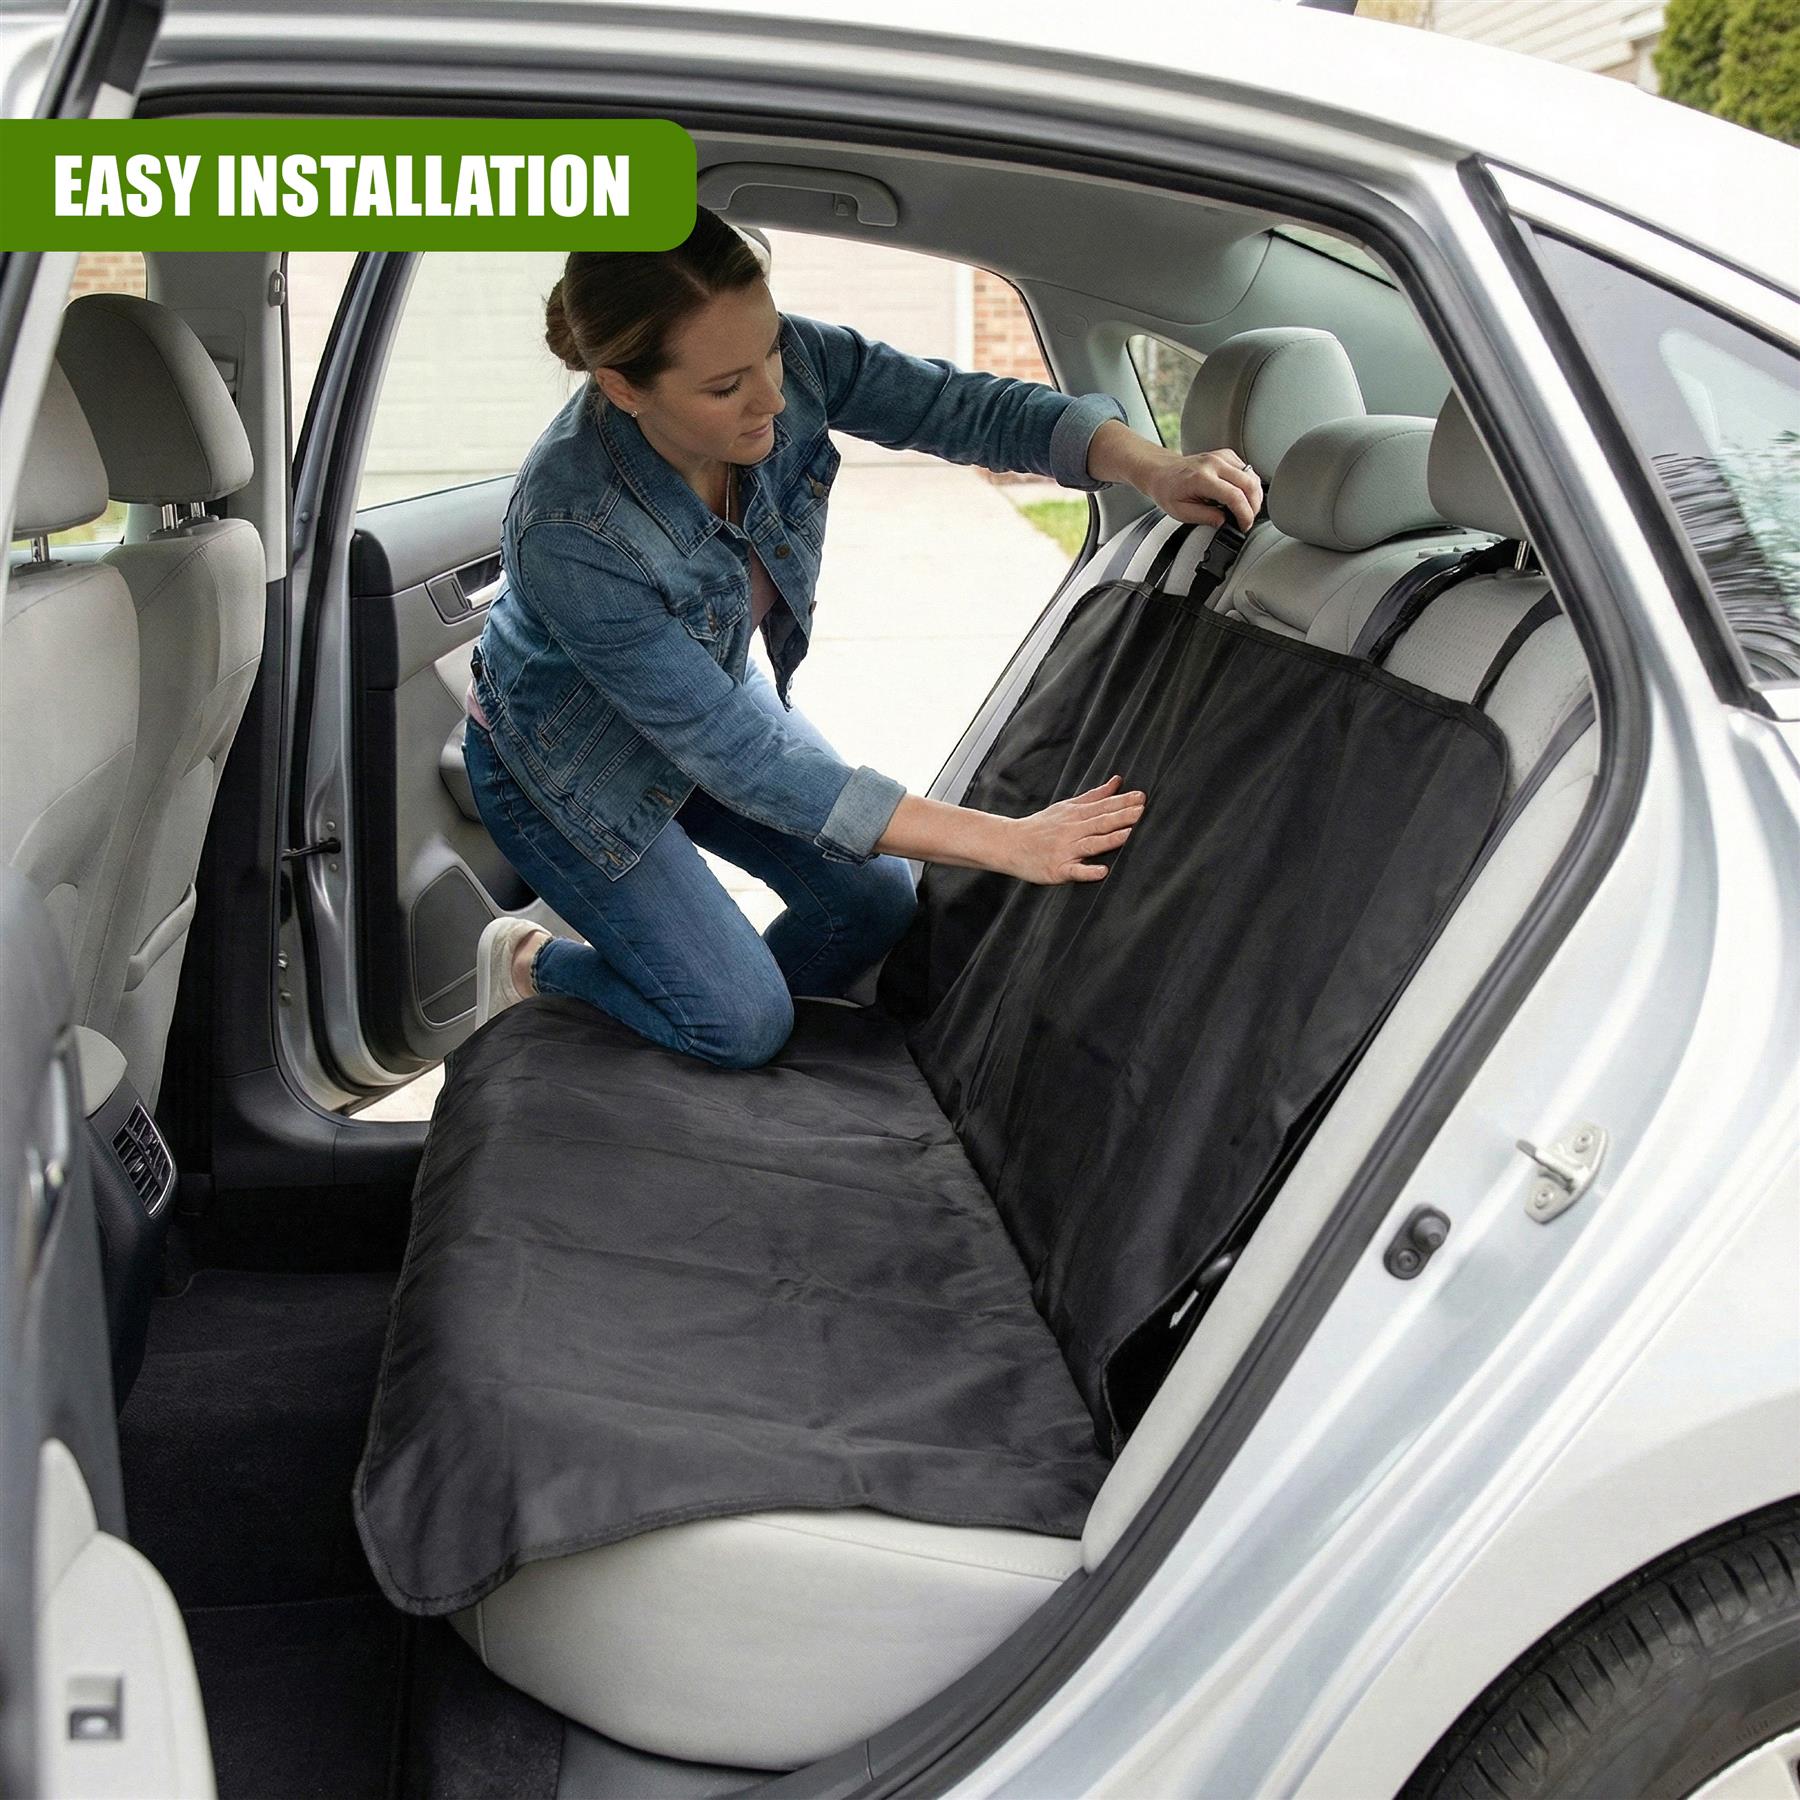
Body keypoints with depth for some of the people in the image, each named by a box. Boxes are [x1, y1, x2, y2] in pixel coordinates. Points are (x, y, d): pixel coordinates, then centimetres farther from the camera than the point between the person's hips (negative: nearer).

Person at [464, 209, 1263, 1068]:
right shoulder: (571, 535, -40)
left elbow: (960, 403, -17)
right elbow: (742, 758, -36)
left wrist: (1151, 467, -36)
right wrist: (1007, 843, -36)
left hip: (717, 690, 6)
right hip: (570, 762, -6)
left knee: (874, 899, 1)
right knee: (745, 1027, -8)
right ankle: (533, 964, 18)